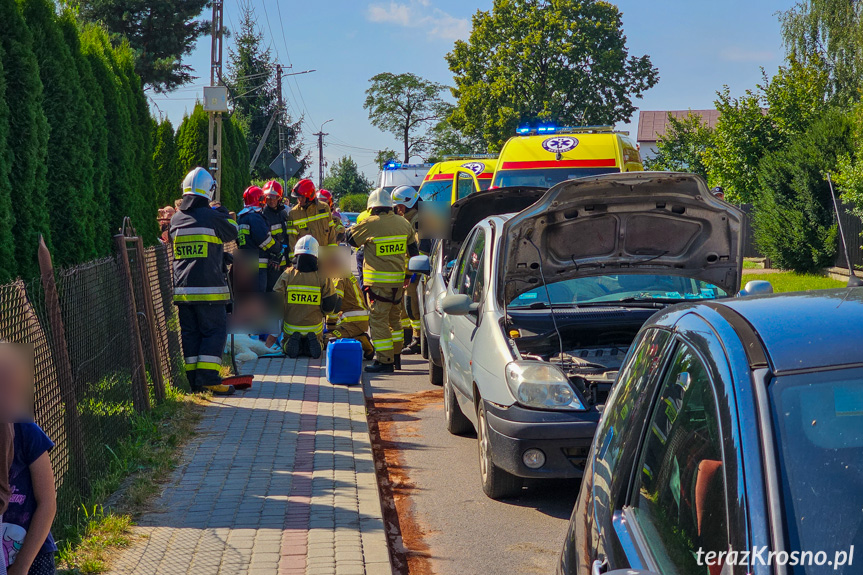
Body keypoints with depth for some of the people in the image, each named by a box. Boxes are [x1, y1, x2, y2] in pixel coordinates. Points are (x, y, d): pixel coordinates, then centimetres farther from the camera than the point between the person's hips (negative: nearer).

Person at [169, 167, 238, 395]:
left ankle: (193, 380, 10)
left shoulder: (176, 219, 7)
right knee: (215, 331, 1)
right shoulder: (212, 217, -8)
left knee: (189, 332, 10)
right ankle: (208, 378, -9)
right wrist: (223, 213, 24)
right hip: (209, 288, -5)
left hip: (182, 289, 5)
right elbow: (233, 233, 8)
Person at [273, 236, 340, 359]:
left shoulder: (287, 275, -12)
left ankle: (291, 344, -8)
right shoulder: (323, 277, -11)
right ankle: (312, 343, -8)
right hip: (314, 328, 0)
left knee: (286, 347, 29)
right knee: (318, 346, 29)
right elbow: (329, 307, -7)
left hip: (291, 328, 0)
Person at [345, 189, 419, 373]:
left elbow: (350, 239, 1)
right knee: (394, 317, 18)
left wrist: (352, 227, 22)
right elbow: (413, 249, 14)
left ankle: (384, 360, -5)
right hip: (398, 279, 7)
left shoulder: (370, 224, -13)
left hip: (377, 280, -6)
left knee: (378, 319, -3)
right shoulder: (403, 223, 5)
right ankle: (396, 356, 26)